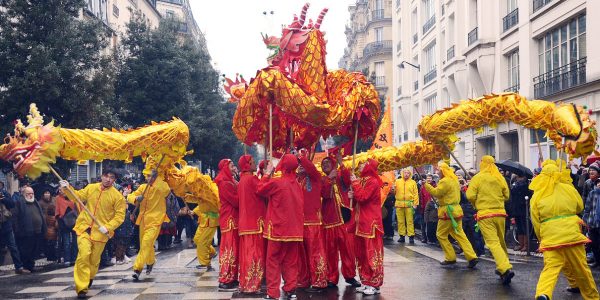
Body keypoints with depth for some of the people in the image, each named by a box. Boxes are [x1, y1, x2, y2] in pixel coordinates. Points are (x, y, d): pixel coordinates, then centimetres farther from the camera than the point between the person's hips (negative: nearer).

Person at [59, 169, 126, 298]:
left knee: (94, 259, 12)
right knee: (83, 255, -16)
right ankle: (81, 287, -9)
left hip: (101, 231, 0)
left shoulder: (117, 196, -8)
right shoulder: (91, 188, 2)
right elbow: (78, 196, 10)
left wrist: (108, 227, -17)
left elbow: (120, 215, -7)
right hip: (85, 227, 1)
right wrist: (67, 188, -6)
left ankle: (89, 279, 42)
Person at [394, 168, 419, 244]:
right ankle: (402, 235, 13)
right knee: (400, 221, 6)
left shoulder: (413, 182, 7)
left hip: (409, 204, -2)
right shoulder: (397, 181, 11)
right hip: (399, 204, 2)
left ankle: (411, 236, 0)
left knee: (410, 221, -3)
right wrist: (393, 188, -12)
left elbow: (416, 194, 3)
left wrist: (415, 203, -5)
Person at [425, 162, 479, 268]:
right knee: (459, 234, 9)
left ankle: (450, 258, 6)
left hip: (448, 211, -9)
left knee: (441, 235, 4)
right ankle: (472, 257, -1)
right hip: (456, 210, 9)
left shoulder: (445, 181, -15)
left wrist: (426, 185, -10)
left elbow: (436, 193, -19)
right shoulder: (454, 180, 16)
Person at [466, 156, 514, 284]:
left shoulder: (477, 178, -5)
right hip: (500, 213, 4)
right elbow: (506, 195, 9)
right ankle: (503, 269, 25)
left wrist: (477, 204, 9)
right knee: (501, 241, 17)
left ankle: (506, 268, -25)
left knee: (493, 242, -9)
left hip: (484, 214, -4)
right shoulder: (500, 178, 6)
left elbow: (470, 195, -11)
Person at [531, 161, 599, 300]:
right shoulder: (568, 188, 7)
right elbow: (580, 206, 24)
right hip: (572, 234, 1)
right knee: (581, 268, 15)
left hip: (549, 237, -1)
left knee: (551, 268, -5)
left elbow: (536, 222, 7)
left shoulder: (536, 196, 5)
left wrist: (541, 239, 20)